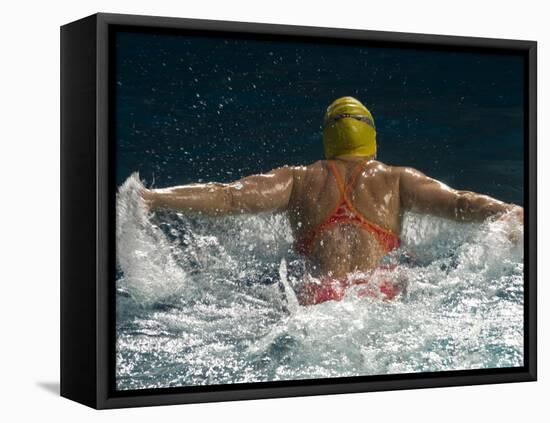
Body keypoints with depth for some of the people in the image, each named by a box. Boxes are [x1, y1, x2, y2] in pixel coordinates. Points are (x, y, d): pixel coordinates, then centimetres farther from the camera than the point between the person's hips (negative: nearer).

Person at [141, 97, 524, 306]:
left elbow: (227, 196, 18)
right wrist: (516, 214, 15)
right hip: (381, 291, 1)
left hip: (320, 294, -1)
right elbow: (459, 204, 15)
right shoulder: (397, 179, 27)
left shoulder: (298, 179, 28)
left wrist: (149, 198, 17)